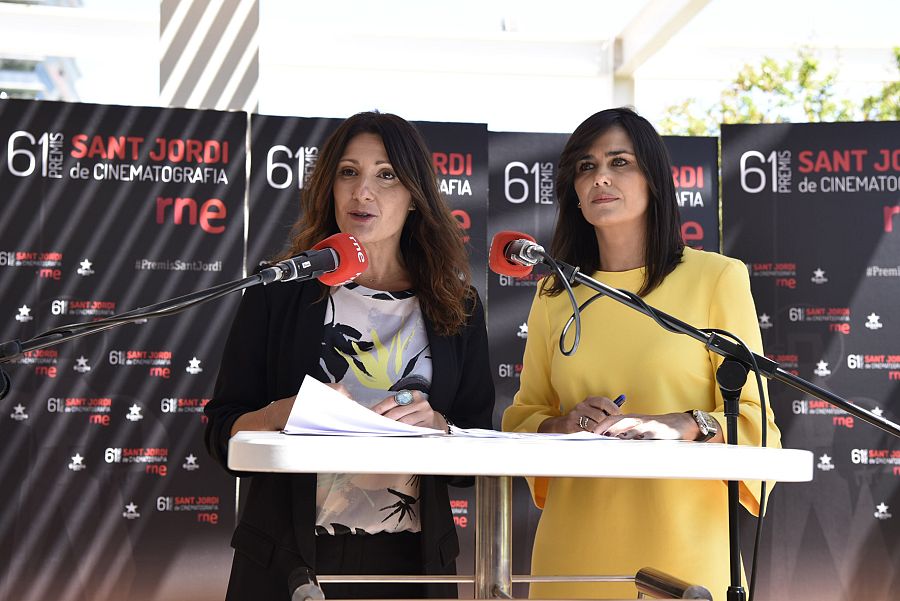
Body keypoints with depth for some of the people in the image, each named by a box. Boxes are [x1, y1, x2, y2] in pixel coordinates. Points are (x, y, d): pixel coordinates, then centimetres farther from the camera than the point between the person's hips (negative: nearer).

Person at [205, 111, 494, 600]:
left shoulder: (457, 307, 3)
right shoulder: (280, 293, 0)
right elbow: (222, 432, -1)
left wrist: (436, 426, -15)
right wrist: (280, 415, -19)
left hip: (409, 559, 1)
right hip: (287, 559, -1)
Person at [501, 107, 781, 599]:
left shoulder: (716, 277, 0)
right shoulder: (554, 294, 9)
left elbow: (752, 417, -2)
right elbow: (524, 417, 13)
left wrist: (683, 425, -21)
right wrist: (567, 424, -8)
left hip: (682, 544, -2)